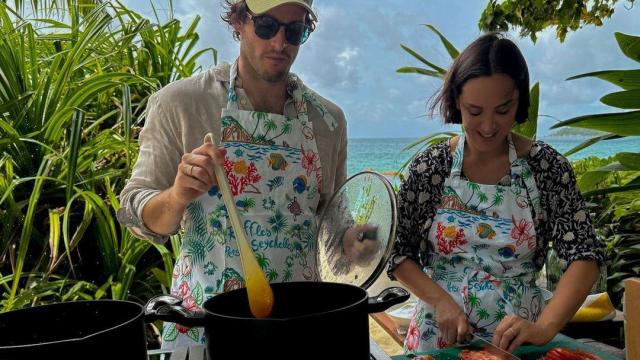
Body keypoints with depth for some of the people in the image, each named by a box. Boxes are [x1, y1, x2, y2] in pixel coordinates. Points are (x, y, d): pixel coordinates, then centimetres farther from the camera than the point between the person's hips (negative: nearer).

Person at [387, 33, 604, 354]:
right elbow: (397, 251, -4)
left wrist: (544, 328, -24)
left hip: (517, 339, 0)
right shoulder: (430, 166, -9)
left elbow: (585, 257, -11)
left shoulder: (546, 166, -9)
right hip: (439, 337, 0)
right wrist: (441, 302, -18)